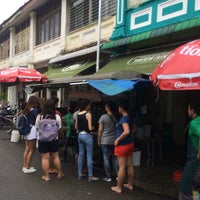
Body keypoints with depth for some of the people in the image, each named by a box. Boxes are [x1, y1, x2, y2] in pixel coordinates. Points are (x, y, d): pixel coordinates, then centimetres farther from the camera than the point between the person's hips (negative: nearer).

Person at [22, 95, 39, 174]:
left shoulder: (26, 110, 10)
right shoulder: (34, 110, -14)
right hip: (32, 130, -8)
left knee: (27, 149, 15)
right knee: (32, 150, 1)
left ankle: (24, 166, 22)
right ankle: (27, 168, 6)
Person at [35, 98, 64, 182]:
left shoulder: (39, 116, -10)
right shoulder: (57, 116, -11)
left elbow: (37, 128, 1)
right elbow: (59, 128, -1)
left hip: (42, 139, -1)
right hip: (54, 139, 1)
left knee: (45, 158, 6)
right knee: (55, 156, 16)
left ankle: (46, 176, 14)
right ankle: (59, 173, 27)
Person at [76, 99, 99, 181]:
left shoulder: (78, 114, 6)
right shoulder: (88, 114, -14)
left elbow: (76, 127, 12)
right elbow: (90, 128, -17)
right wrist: (93, 127, 3)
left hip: (80, 135, 7)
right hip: (87, 135, -7)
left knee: (80, 155, 13)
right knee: (89, 156, -1)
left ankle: (80, 174, 21)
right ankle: (90, 176, 4)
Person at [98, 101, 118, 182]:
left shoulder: (103, 117, -10)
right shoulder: (116, 118, 3)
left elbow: (100, 130, -9)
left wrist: (98, 141, 1)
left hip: (105, 141, -4)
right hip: (114, 141, 4)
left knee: (106, 158, 4)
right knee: (115, 158, 12)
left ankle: (108, 177, 8)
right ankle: (118, 175, 15)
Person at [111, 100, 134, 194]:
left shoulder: (124, 118, -19)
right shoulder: (129, 117, 8)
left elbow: (127, 131, -32)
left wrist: (117, 140, -22)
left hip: (123, 145, -9)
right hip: (130, 143, 9)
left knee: (122, 167, -1)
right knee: (130, 165, 15)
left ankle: (118, 188, 9)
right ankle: (130, 184, 27)